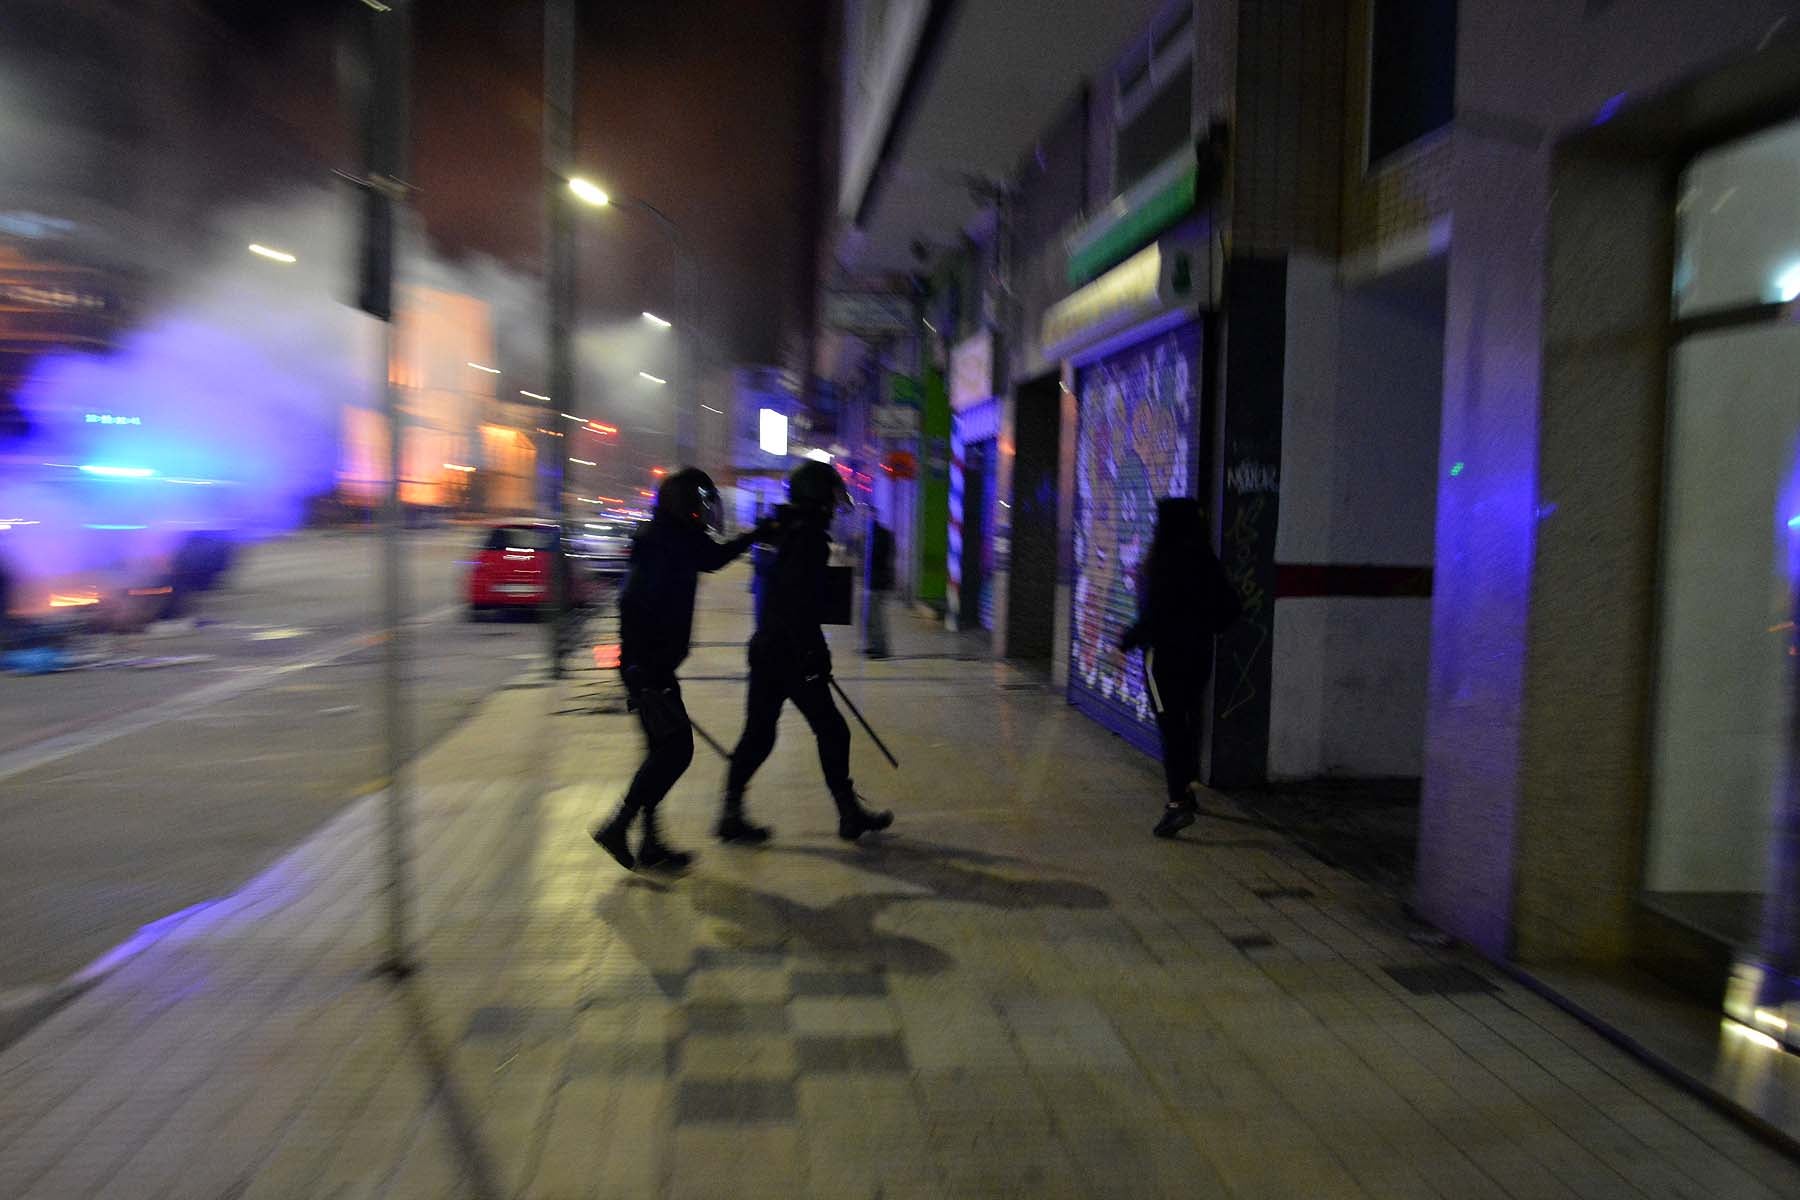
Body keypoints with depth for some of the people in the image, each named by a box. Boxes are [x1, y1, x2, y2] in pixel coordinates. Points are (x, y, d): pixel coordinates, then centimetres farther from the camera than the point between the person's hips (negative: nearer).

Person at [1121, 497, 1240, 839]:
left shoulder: (1164, 562, -16)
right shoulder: (1206, 560, 6)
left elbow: (1154, 613, -19)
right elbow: (1229, 606, 10)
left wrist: (1127, 642, -9)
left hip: (1165, 653, -7)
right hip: (1199, 653, 7)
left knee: (1170, 725, -7)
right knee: (1188, 723, 20)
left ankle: (1179, 803, -12)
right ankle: (1189, 789, 31)